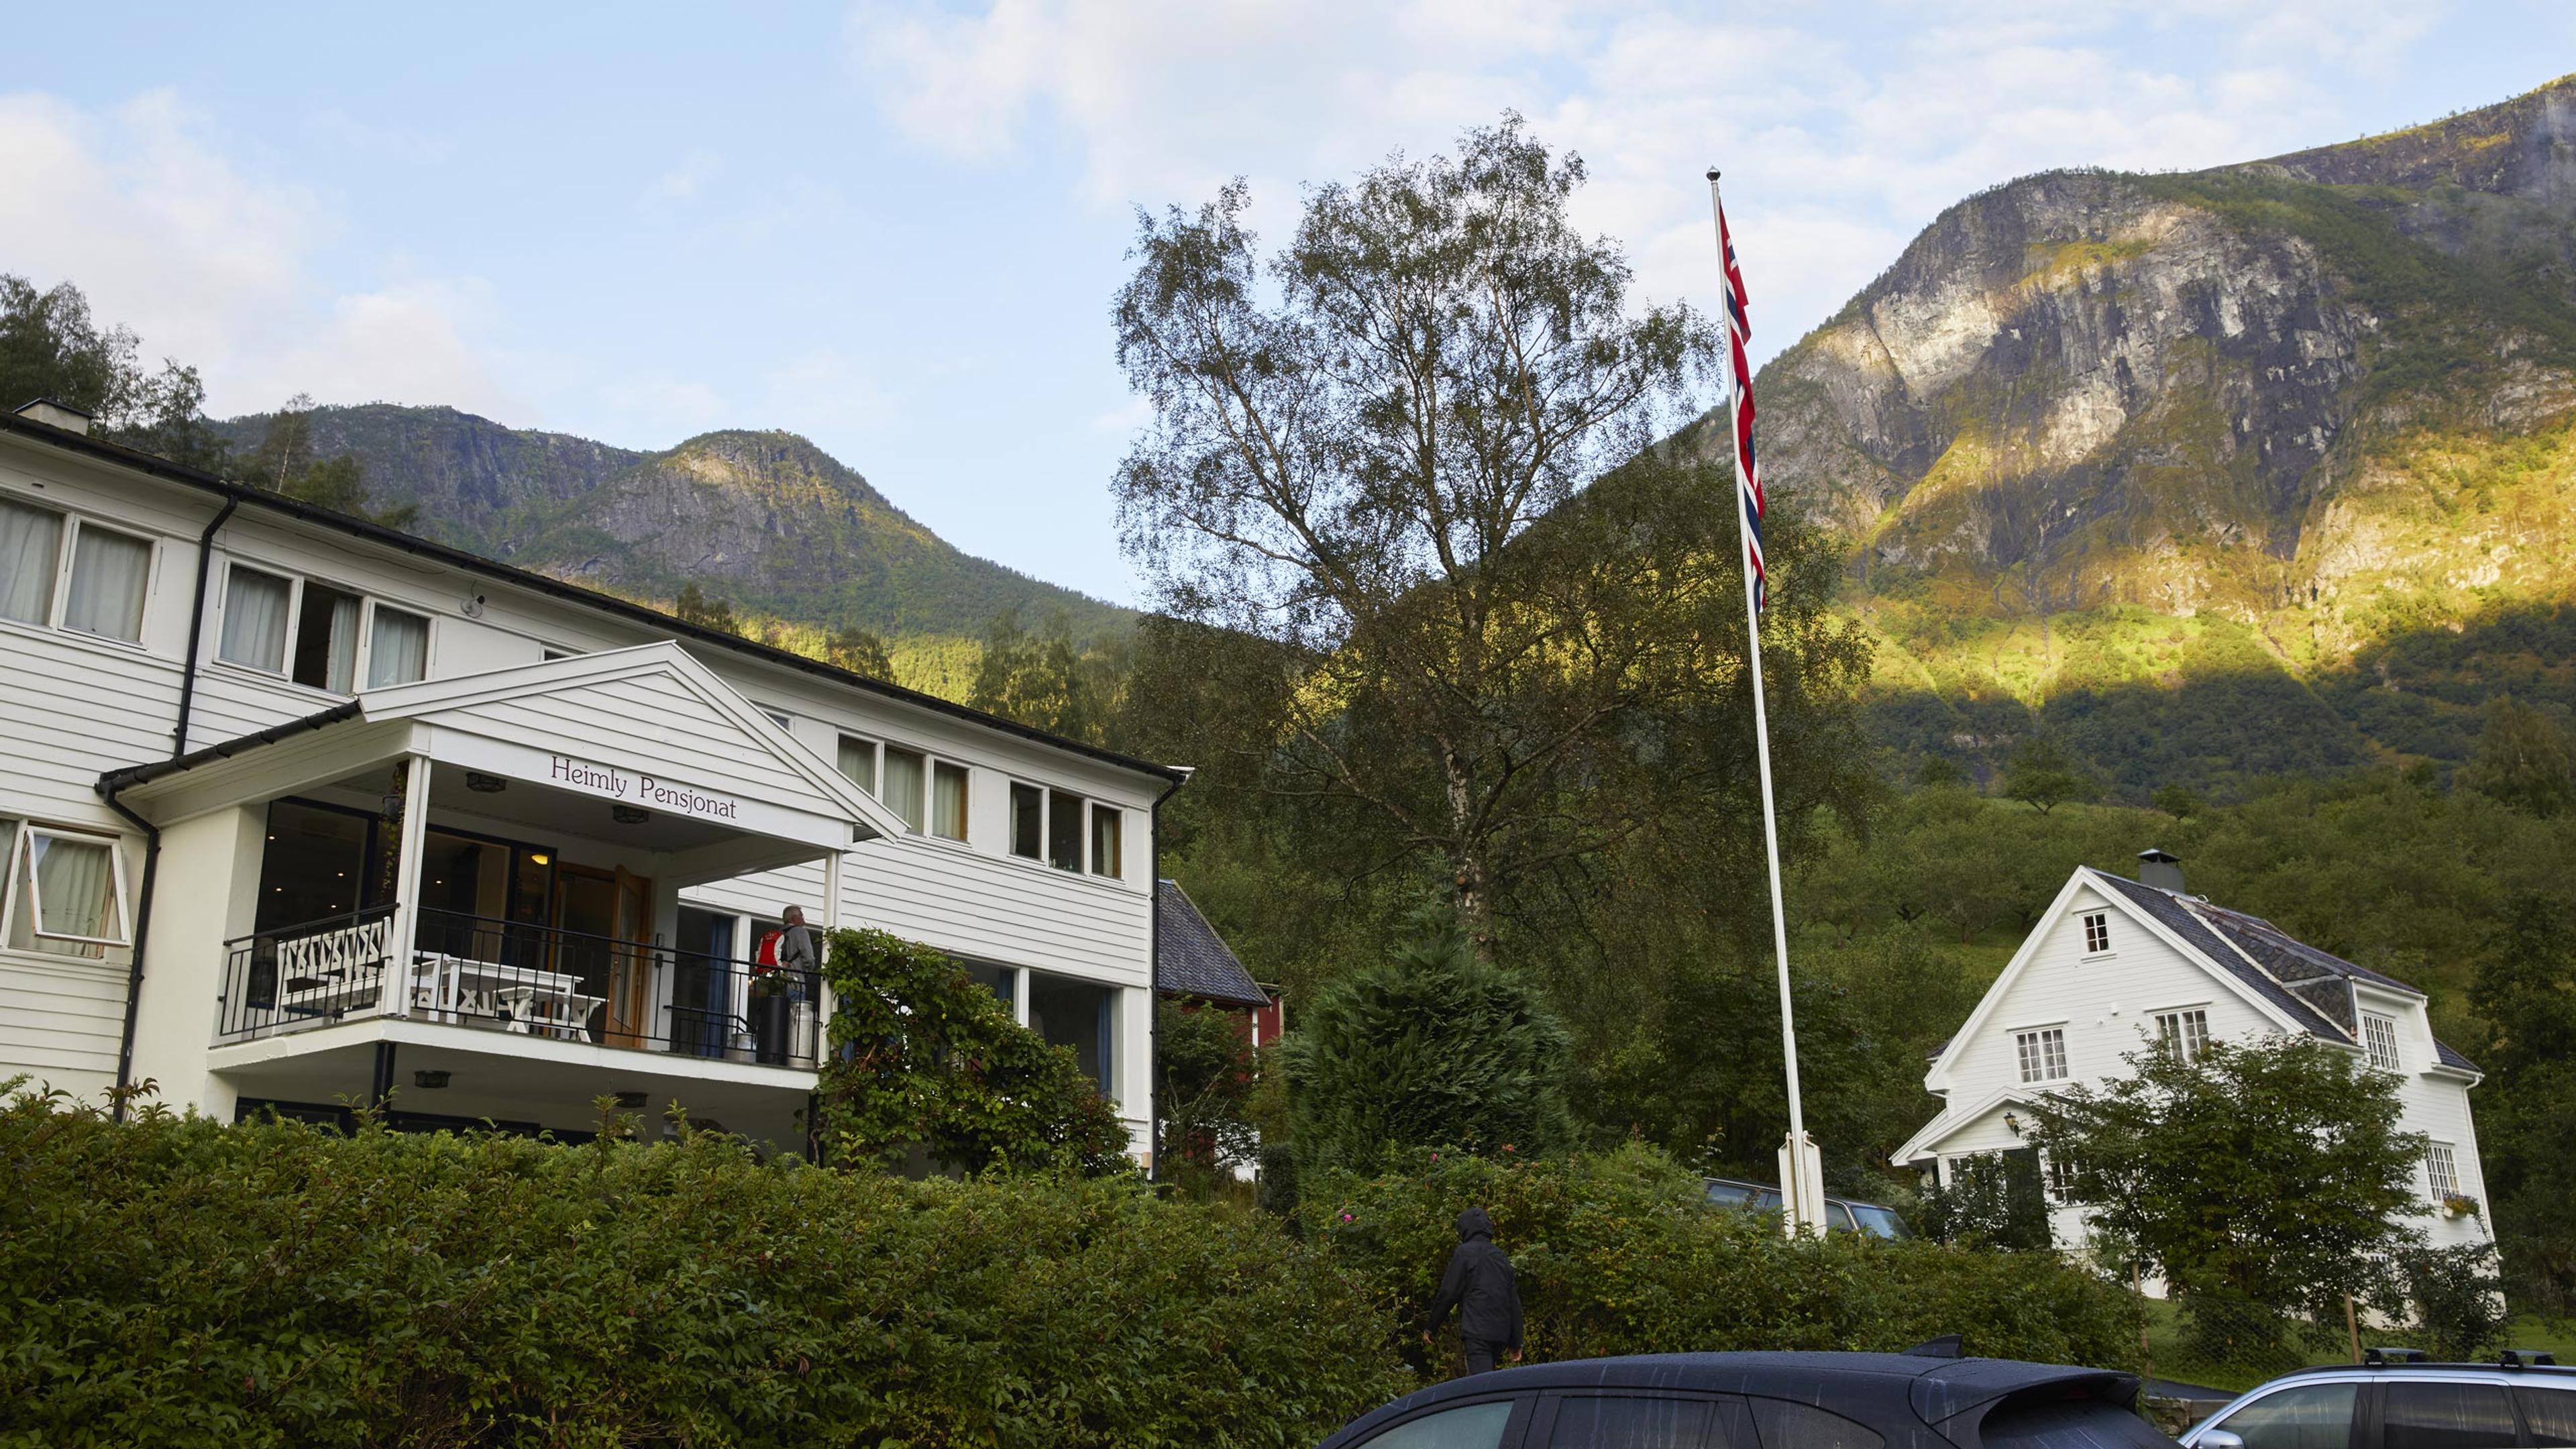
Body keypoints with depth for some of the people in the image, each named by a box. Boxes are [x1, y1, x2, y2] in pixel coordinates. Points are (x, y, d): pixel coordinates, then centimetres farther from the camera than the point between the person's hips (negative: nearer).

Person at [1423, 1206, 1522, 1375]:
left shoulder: (1464, 1252, -2)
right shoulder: (1500, 1256, 17)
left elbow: (1448, 1293, -5)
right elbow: (1514, 1302, 17)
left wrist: (1431, 1328, 5)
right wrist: (1515, 1342, 21)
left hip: (1476, 1331, -7)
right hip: (1501, 1334, 7)